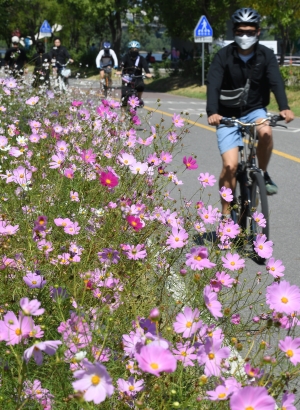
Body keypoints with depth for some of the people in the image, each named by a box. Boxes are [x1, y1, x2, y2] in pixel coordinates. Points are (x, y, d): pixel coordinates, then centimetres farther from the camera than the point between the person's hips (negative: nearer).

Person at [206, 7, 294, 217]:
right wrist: (212, 112, -41)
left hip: (254, 110, 1)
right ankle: (226, 213, 2)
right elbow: (213, 85, -23)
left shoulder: (266, 55, -7)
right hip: (228, 115, -1)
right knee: (230, 165, -14)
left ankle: (263, 174, -6)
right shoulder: (224, 56, -12)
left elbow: (276, 81, -20)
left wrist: (284, 107, -39)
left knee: (266, 132, -33)